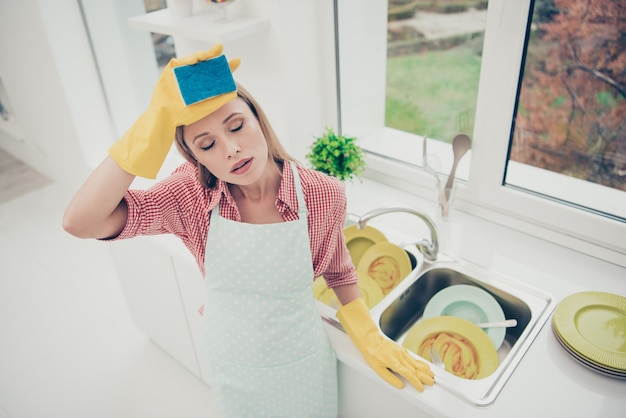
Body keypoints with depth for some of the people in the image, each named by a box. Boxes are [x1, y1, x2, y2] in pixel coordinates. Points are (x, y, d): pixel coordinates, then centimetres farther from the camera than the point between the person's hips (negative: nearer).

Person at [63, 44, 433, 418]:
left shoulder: (323, 195, -22)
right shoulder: (192, 194, -21)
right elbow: (81, 222, -35)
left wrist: (370, 338, -7)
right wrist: (158, 119, -41)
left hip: (304, 369, 0)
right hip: (232, 371, 1)